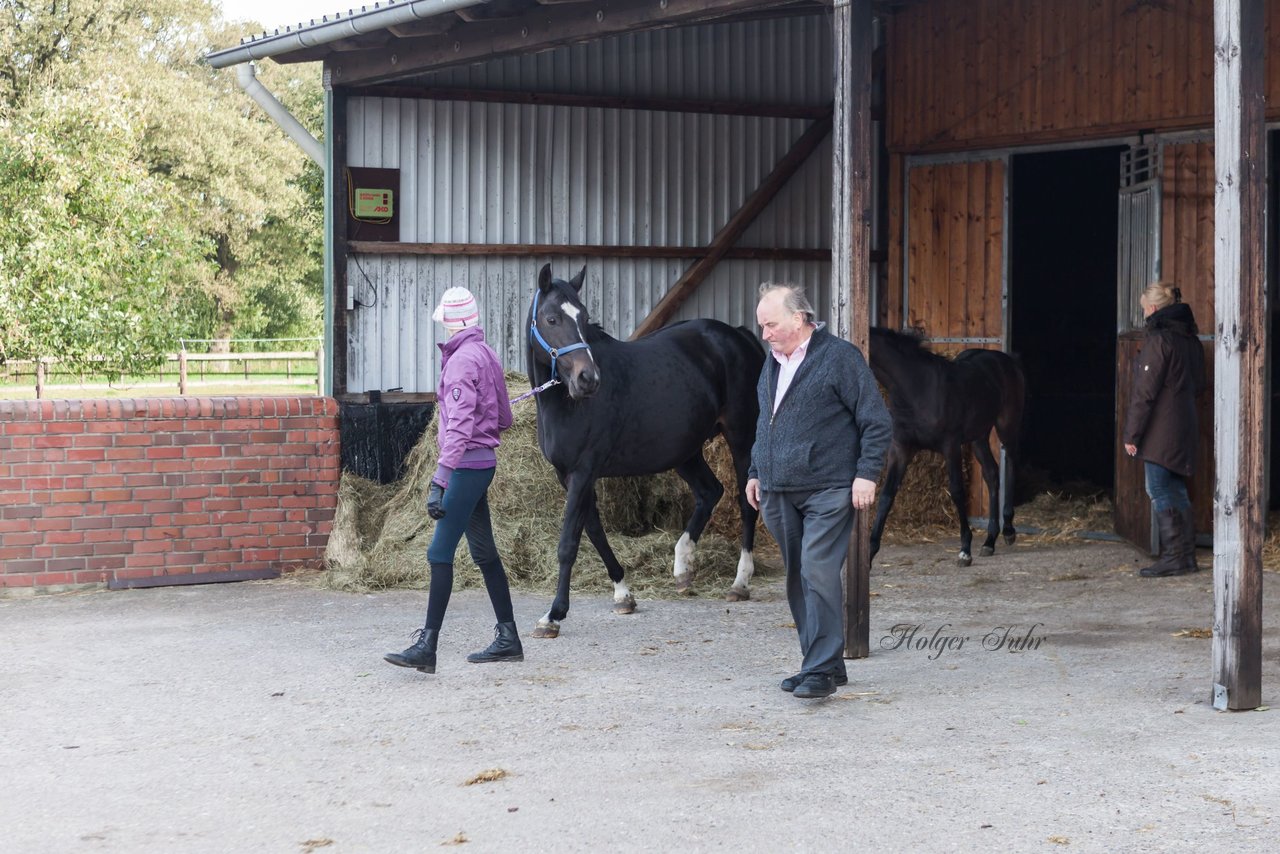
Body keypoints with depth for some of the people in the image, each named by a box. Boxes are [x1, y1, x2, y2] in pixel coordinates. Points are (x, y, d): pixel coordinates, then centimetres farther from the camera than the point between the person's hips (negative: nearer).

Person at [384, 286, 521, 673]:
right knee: (484, 551, 14)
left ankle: (427, 647, -12)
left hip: (466, 465, -10)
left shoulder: (462, 360, -15)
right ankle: (508, 640, 20)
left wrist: (439, 481, -28)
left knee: (440, 553, -10)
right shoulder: (486, 355, 12)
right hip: (483, 463, 10)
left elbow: (459, 428, -24)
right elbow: (503, 418, 20)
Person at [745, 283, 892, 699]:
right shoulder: (772, 364, 16)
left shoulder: (840, 357, -6)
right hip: (779, 493, 7)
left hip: (827, 492, -7)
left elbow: (877, 422, -6)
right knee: (797, 581, 9)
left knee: (818, 573, -15)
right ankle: (821, 664, 18)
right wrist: (756, 472, 22)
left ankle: (822, 670, -12)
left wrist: (867, 474, -13)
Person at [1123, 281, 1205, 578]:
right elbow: (1198, 384, 21)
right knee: (1177, 490, 13)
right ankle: (1186, 555, 16)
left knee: (1159, 490, -4)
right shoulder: (1190, 339, 13)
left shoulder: (1157, 339, -14)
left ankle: (1173, 556, -5)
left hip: (1161, 430, -9)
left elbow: (1145, 392, -15)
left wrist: (1131, 434, -13)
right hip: (1185, 428, 9)